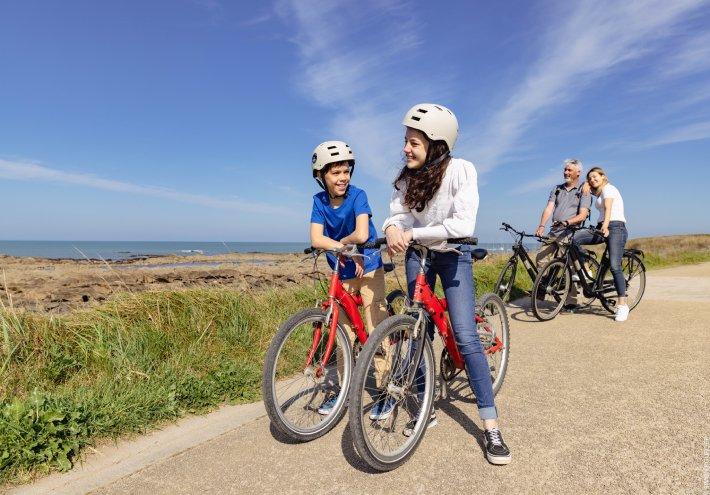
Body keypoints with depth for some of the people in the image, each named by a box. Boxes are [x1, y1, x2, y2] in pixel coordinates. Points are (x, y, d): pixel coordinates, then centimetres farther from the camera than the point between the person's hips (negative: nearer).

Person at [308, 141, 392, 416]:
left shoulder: (357, 195, -17)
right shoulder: (319, 201, -6)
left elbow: (362, 235, -30)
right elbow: (316, 240, -18)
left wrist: (338, 243, -15)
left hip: (368, 269, -4)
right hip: (342, 273, 4)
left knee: (376, 330, -5)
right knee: (343, 332, 10)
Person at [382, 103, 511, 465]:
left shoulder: (460, 170, -21)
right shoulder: (406, 175, -8)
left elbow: (463, 224, -29)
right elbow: (398, 213, -7)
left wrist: (413, 233, -30)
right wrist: (392, 228, -30)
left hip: (453, 254, -4)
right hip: (417, 256, 4)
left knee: (465, 337, -11)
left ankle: (491, 428, 0)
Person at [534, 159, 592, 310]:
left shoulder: (584, 191, 5)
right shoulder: (557, 189, 18)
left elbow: (582, 215, -8)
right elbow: (549, 208, 5)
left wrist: (566, 222, -27)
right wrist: (541, 226, -12)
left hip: (571, 233, -5)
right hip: (553, 232, 5)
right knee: (540, 258, -10)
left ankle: (571, 302, -3)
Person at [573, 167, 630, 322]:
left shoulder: (608, 188, -3)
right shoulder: (598, 193, 27)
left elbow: (608, 208, -17)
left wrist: (606, 225, -33)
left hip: (616, 228, -7)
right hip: (603, 228, 8)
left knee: (614, 266, -16)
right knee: (574, 237, -19)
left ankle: (622, 304, -14)